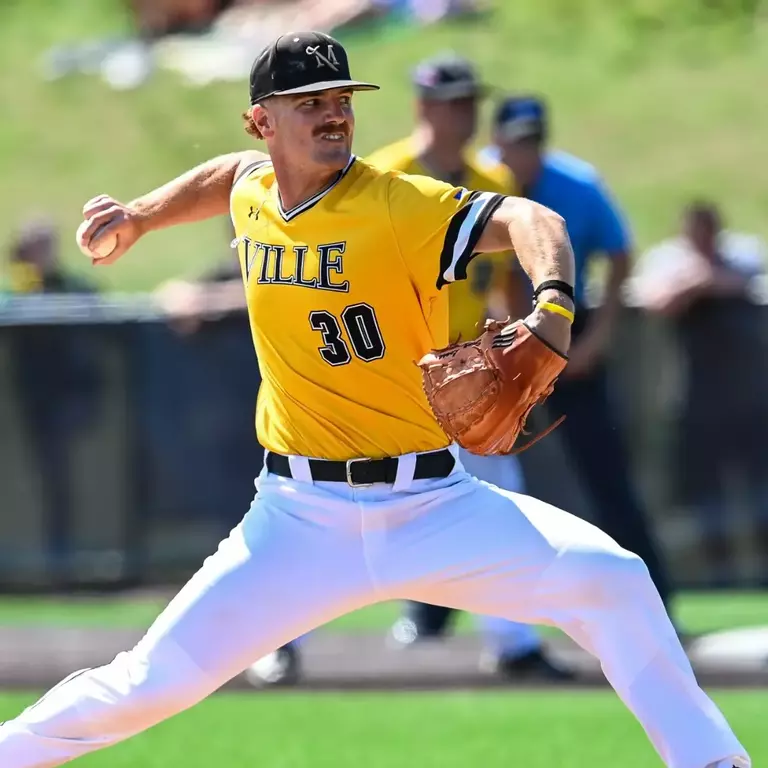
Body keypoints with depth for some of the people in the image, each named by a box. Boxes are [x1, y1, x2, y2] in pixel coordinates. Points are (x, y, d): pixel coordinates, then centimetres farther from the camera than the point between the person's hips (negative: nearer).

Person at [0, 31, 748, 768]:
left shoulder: (399, 205, -12)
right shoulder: (253, 197, 4)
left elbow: (528, 221, -27)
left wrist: (552, 307, -46)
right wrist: (137, 217, 24)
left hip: (431, 507, -3)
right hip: (299, 517, 3)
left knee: (612, 577, -22)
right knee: (155, 681, -5)